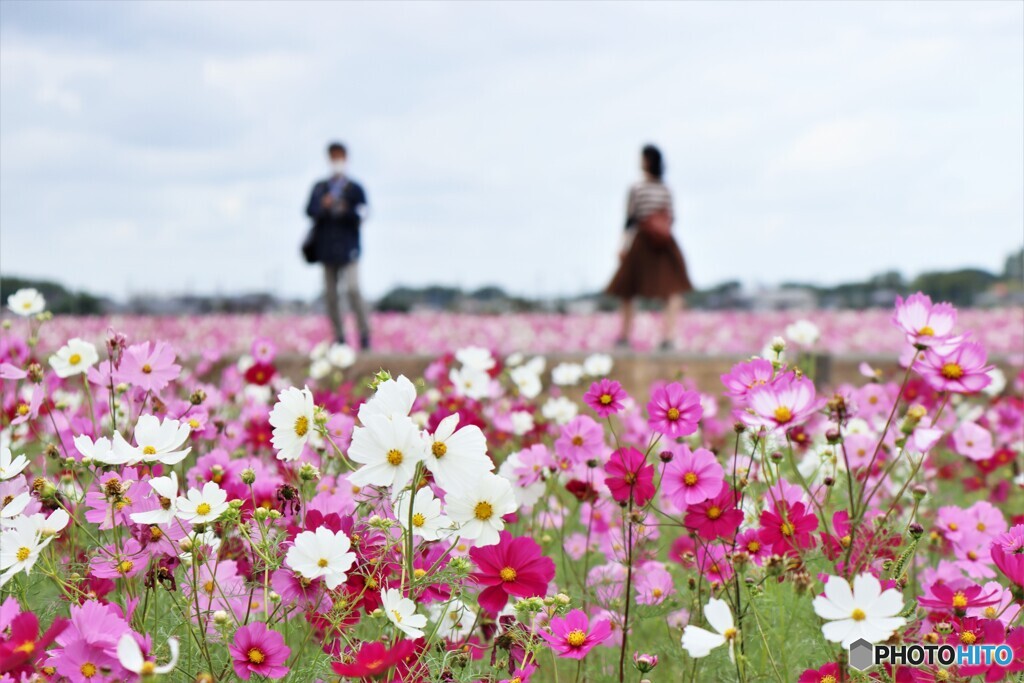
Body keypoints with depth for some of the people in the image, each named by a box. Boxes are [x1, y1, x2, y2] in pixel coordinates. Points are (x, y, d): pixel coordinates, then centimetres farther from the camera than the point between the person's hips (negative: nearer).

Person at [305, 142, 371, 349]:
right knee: (330, 293, 2)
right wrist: (323, 206, -15)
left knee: (352, 289, -15)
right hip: (326, 245, 3)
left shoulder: (355, 188, 6)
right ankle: (339, 337, 7)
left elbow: (360, 215, -1)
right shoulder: (319, 188, 14)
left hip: (348, 247, -3)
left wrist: (345, 211, -19)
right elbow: (310, 211, 4)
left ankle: (364, 333, -9)